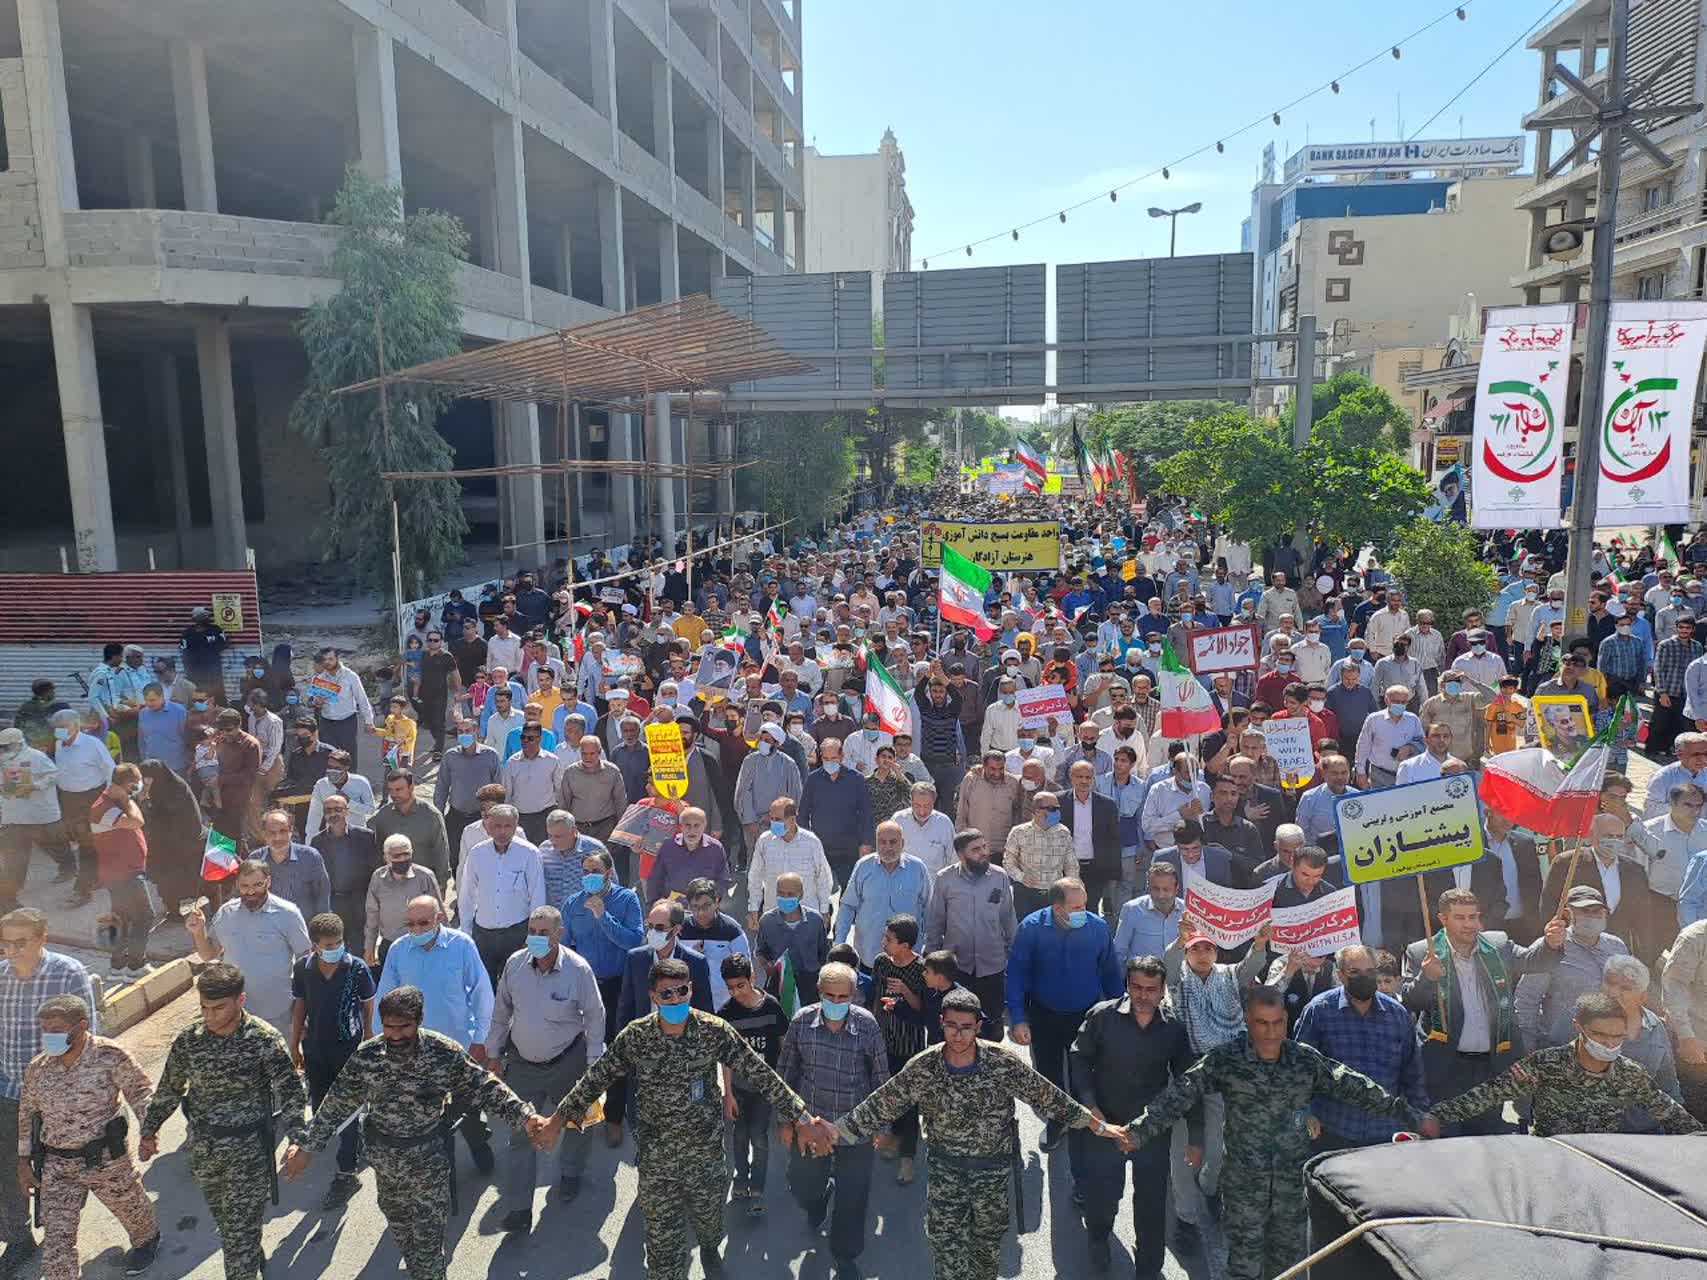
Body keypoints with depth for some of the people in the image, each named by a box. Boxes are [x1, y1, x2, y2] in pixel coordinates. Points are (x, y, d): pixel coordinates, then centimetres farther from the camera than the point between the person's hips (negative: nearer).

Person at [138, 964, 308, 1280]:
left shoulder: (265, 1040, -19)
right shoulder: (187, 1040, -8)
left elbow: (290, 1093, -14)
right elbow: (169, 1089, 8)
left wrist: (298, 1139, -22)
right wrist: (149, 1130, 12)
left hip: (249, 1147, -4)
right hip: (203, 1146, 5)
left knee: (241, 1227, -4)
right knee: (224, 1218, 23)